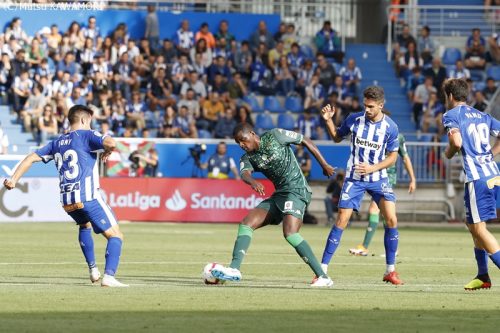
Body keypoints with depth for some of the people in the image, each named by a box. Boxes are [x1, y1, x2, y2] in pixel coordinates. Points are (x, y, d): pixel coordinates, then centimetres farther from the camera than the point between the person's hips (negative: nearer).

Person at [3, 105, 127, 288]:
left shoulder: (57, 143, 20)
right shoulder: (86, 135, 1)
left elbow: (32, 157, 17)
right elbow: (111, 143, -18)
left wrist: (13, 179, 17)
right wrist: (107, 152, 4)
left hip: (66, 201, 7)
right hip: (88, 197, -7)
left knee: (84, 225, 37)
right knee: (115, 236, -1)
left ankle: (93, 269, 31)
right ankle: (109, 276, -19)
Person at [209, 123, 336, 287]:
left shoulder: (275, 136, -5)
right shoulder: (248, 158, 8)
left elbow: (306, 141, 2)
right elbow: (244, 173, -14)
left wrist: (324, 165, 4)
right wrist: (252, 181, -39)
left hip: (296, 190, -7)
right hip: (279, 195, 7)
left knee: (290, 232, -26)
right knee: (246, 223, -4)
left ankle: (323, 277, -24)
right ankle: (234, 269, -12)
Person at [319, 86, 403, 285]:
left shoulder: (390, 127, -9)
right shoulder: (354, 120, -7)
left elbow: (392, 157, -1)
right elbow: (337, 137, 11)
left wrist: (372, 168, -16)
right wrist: (328, 120, -7)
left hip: (378, 178, 0)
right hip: (354, 178, 0)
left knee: (391, 219, -14)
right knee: (341, 221, -8)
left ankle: (390, 271, -1)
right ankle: (323, 269, -1)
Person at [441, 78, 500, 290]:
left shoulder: (451, 115, -1)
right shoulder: (482, 116, 19)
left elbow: (456, 142, -16)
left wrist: (448, 153, 5)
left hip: (477, 178, -8)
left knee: (478, 228, -4)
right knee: (473, 225, 19)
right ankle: (483, 276, 23)